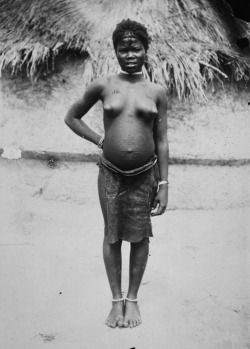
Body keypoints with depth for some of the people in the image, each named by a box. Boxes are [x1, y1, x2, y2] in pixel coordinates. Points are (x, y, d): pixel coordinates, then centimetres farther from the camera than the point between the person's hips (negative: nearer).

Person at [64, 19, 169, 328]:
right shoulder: (103, 86, 0)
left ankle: (133, 298, 25)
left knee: (139, 236, 8)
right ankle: (116, 299, 24)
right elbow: (71, 117, 11)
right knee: (112, 236, 8)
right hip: (110, 173, 0)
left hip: (145, 174, 0)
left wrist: (163, 182, 0)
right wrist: (100, 140, 0)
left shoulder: (157, 92, 1)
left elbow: (162, 140, 3)